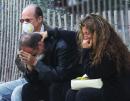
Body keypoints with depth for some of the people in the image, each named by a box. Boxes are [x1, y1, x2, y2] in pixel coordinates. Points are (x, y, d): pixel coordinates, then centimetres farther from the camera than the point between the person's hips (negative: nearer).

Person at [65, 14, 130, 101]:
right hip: (106, 89, 9)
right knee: (71, 93, -5)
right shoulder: (98, 48, 8)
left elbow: (93, 75, -16)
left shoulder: (110, 50, -19)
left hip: (119, 94, -9)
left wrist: (86, 50, -14)